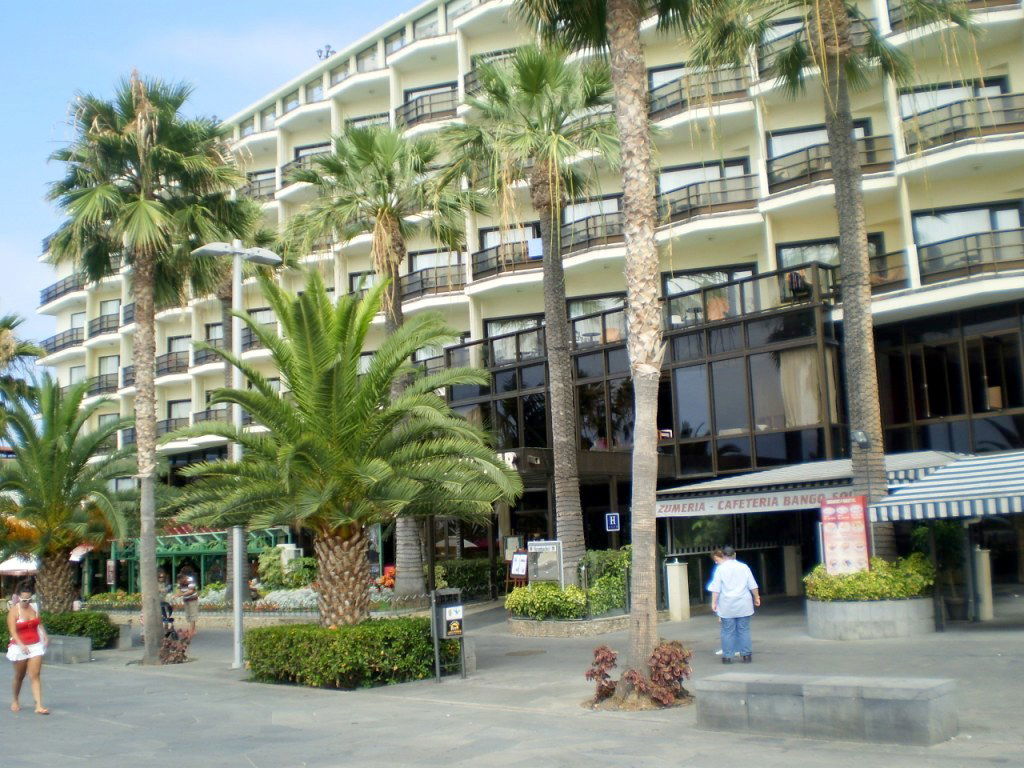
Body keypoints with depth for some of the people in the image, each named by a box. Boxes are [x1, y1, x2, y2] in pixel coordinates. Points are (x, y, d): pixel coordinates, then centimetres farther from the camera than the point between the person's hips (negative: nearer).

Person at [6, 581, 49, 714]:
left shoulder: (34, 608, 4)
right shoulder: (14, 611, -10)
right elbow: (13, 631, -17)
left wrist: (45, 636, 1)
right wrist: (21, 645, -30)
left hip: (35, 645, 2)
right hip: (20, 647, -2)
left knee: (35, 676, -5)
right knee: (19, 677, 13)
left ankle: (39, 706, -12)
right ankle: (15, 701, 37)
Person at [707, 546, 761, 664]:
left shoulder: (720, 568, -4)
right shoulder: (744, 567, 4)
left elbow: (716, 588, -6)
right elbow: (753, 585, 8)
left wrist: (714, 602, -2)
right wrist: (756, 597, 20)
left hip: (727, 606, -2)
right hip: (743, 605, 2)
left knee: (728, 631, 2)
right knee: (744, 630, 7)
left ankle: (727, 656, 3)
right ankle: (746, 655, 7)